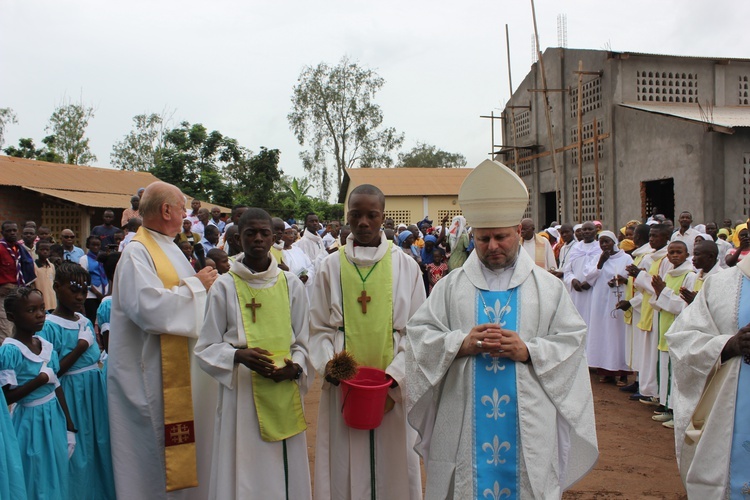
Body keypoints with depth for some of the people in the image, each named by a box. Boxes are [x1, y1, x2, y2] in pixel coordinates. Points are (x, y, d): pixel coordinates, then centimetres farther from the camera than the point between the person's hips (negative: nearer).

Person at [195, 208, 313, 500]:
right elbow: (206, 347, 1)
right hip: (242, 393, -2)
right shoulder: (224, 287, 0)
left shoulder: (291, 284, 5)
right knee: (246, 474, 3)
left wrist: (295, 366, -11)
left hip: (285, 393, 2)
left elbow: (304, 341, 9)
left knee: (286, 471, 8)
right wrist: (238, 356, -18)